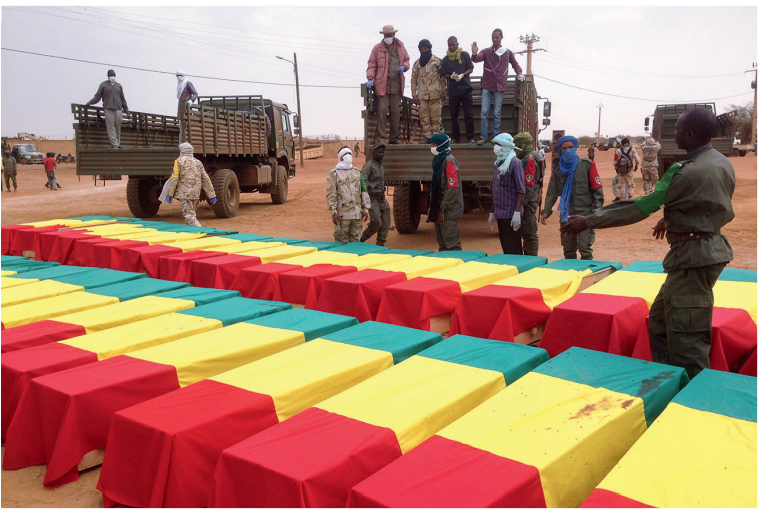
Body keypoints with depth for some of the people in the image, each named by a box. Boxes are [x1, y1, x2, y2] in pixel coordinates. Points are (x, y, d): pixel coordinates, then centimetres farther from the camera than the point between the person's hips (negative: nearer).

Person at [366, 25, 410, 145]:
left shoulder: (400, 47, 13)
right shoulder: (378, 48, 5)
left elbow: (407, 60, 22)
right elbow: (372, 65, 4)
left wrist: (404, 67, 0)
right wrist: (370, 78, -9)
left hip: (397, 84, 3)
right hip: (382, 84, -3)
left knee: (395, 112, 5)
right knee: (382, 110, -10)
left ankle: (394, 138, 13)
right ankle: (381, 138, -7)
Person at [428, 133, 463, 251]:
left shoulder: (449, 160, -13)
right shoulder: (438, 160, 15)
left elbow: (453, 187, -19)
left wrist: (443, 209, -19)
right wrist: (431, 205, 15)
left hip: (448, 210, -9)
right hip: (438, 206, 10)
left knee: (451, 242, -9)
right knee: (441, 241, 14)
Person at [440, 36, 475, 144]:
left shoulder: (465, 55, 3)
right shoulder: (445, 59, 7)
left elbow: (471, 69, 2)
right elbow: (444, 74, 6)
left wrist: (462, 75, -16)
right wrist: (452, 76, -15)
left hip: (466, 88, -2)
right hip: (453, 90, 2)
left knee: (469, 115, -4)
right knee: (453, 116, 5)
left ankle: (470, 138, 1)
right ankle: (456, 138, 13)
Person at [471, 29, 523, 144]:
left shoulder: (508, 52, 6)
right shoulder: (486, 51, 2)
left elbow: (515, 64, 20)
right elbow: (476, 59, -15)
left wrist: (519, 73, 4)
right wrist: (474, 54, -36)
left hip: (499, 87, 0)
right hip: (487, 86, 0)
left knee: (497, 113, 4)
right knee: (484, 112, -2)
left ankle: (495, 136, 10)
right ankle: (483, 137, 2)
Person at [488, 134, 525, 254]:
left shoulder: (514, 163, -9)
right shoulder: (498, 163, 15)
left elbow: (521, 190, -14)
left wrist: (517, 212, -21)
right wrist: (492, 212, 20)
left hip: (511, 214, -8)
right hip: (500, 213, 8)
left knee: (513, 250, -3)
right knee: (505, 249, 13)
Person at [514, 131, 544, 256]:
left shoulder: (530, 159, -15)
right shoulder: (528, 157, 17)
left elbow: (528, 185, -21)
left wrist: (522, 203, -21)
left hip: (529, 202, -10)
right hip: (531, 200, 10)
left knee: (529, 232, -4)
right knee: (526, 232, 16)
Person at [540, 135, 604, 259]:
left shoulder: (587, 165, 0)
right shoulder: (557, 170, 10)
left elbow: (597, 190, -1)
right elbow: (552, 193, 9)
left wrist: (596, 211, -10)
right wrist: (546, 211, -6)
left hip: (585, 215, -4)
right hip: (566, 215, 4)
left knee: (584, 248, -10)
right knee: (568, 250, 10)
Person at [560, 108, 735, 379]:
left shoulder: (686, 172, -21)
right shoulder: (722, 162, 8)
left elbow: (641, 207, -19)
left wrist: (588, 221, -14)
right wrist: (671, 219, 33)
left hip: (693, 257, -10)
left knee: (687, 339, -4)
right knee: (659, 320, 19)